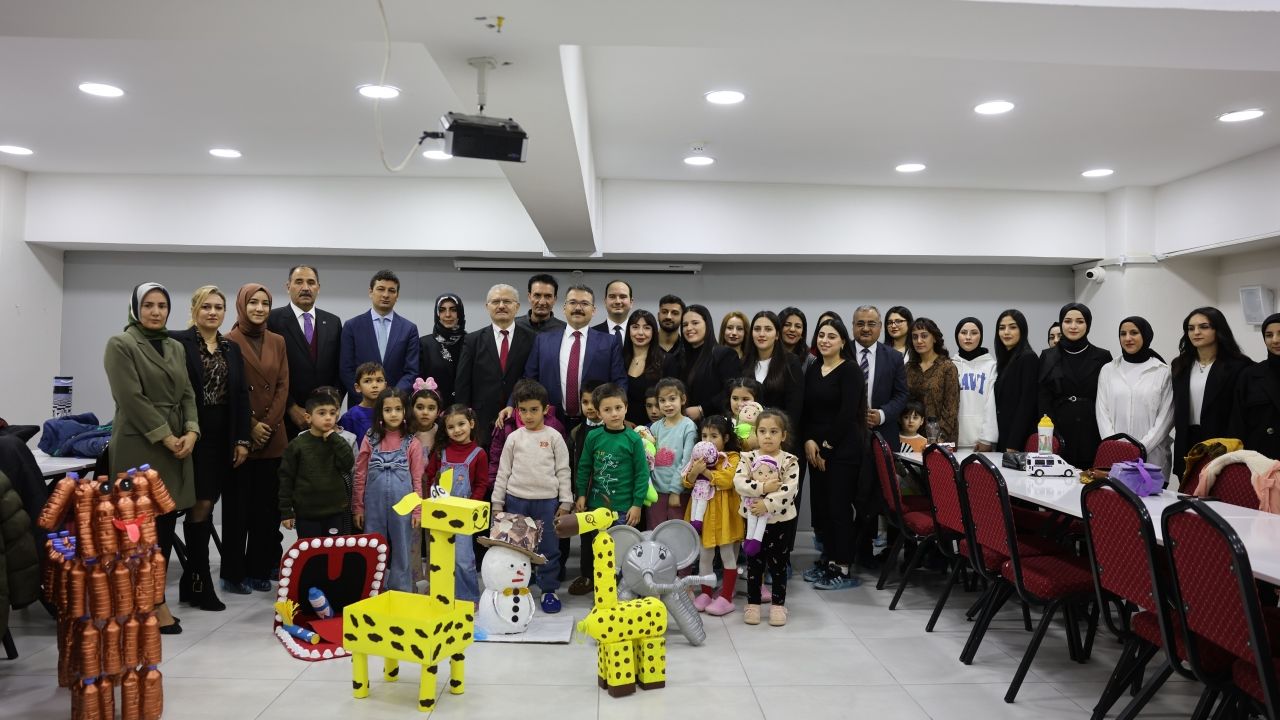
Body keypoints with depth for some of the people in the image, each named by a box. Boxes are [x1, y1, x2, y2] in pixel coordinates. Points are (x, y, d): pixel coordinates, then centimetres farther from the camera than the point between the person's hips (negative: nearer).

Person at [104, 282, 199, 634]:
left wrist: (191, 432, -4)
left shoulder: (176, 348, 16)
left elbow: (187, 394, 12)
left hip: (177, 444, 6)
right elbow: (132, 398, -12)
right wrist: (166, 437, -14)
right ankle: (155, 602, 5)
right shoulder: (120, 345, -4)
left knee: (168, 523, 6)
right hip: (139, 446, -6)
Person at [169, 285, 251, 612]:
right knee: (201, 505, -5)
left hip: (223, 438, 5)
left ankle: (191, 580, 20)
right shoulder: (178, 341, -4)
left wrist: (242, 439, 5)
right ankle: (201, 585, 6)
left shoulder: (232, 348, 13)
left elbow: (241, 396, 11)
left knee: (205, 504, 9)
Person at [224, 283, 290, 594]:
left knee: (267, 505, 7)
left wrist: (269, 424, -5)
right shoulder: (230, 341, -2)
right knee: (237, 506, 3)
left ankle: (260, 569, 17)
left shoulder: (277, 342, 11)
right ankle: (233, 573, 12)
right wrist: (250, 427, -10)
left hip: (273, 436, 4)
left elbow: (283, 386, 6)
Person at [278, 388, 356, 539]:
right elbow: (286, 478, -3)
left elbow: (348, 464, -14)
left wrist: (334, 438, -16)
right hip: (306, 513, -2)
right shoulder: (296, 445, -6)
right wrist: (286, 512, -4)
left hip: (335, 511, 2)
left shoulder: (337, 442, 2)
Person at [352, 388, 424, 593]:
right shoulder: (370, 439, 1)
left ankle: (401, 592, 21)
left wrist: (417, 510, -3)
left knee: (401, 550, 8)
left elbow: (417, 480, 0)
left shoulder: (412, 443, -2)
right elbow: (360, 476, 4)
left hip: (402, 506, -1)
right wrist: (358, 507, 3)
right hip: (374, 505, 1)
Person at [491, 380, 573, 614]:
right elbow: (503, 471, 8)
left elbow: (563, 471, 2)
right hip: (516, 500, 2)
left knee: (549, 548, 4)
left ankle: (549, 591, 16)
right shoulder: (513, 438, 4)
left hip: (547, 501, -1)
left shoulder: (554, 437, 0)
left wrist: (565, 502, -2)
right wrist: (497, 502, 5)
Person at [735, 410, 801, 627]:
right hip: (753, 519, 1)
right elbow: (738, 482, -17)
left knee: (779, 564, 9)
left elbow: (790, 490, -20)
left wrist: (767, 504, -28)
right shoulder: (748, 458, -3)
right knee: (754, 564, 10)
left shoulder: (789, 461, -7)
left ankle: (778, 605, 22)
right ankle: (753, 604, 22)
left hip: (781, 520, -1)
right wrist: (764, 488, -27)